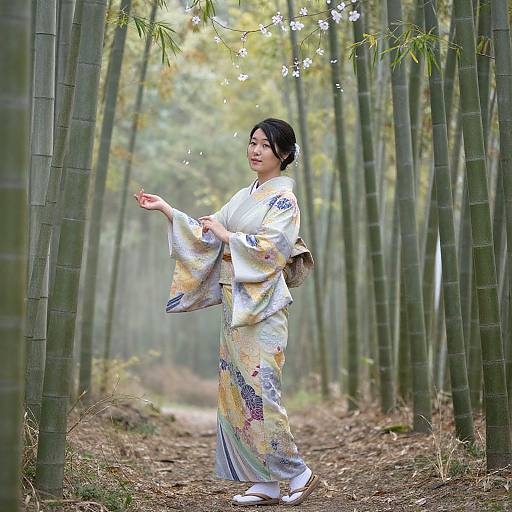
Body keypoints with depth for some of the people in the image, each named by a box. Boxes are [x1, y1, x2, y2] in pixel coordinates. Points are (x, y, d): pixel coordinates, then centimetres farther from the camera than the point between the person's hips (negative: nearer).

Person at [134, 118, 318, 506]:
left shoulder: (283, 199, -5)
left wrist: (225, 234, -12)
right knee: (237, 392, 5)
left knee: (259, 390, -11)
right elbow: (206, 236, 16)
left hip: (261, 308, -8)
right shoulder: (244, 197, 18)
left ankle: (298, 473, 1)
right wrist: (165, 209, 10)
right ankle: (265, 483, 9)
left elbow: (271, 246, -18)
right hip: (234, 305, 8)